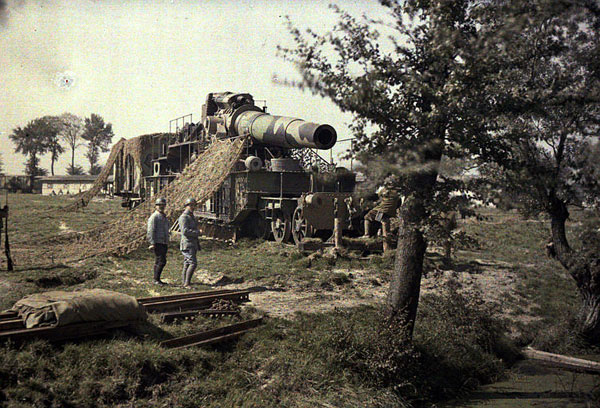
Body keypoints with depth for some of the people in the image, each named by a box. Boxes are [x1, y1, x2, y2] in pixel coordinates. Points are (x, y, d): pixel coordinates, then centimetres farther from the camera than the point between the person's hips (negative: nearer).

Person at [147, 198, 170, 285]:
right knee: (162, 261, -13)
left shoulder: (164, 217, 19)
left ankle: (156, 280, 14)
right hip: (157, 243, -8)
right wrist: (152, 243, -20)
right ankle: (156, 279, -8)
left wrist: (167, 243, 23)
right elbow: (151, 231, -13)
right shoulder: (154, 217, -8)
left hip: (164, 243, 8)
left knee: (158, 262, 10)